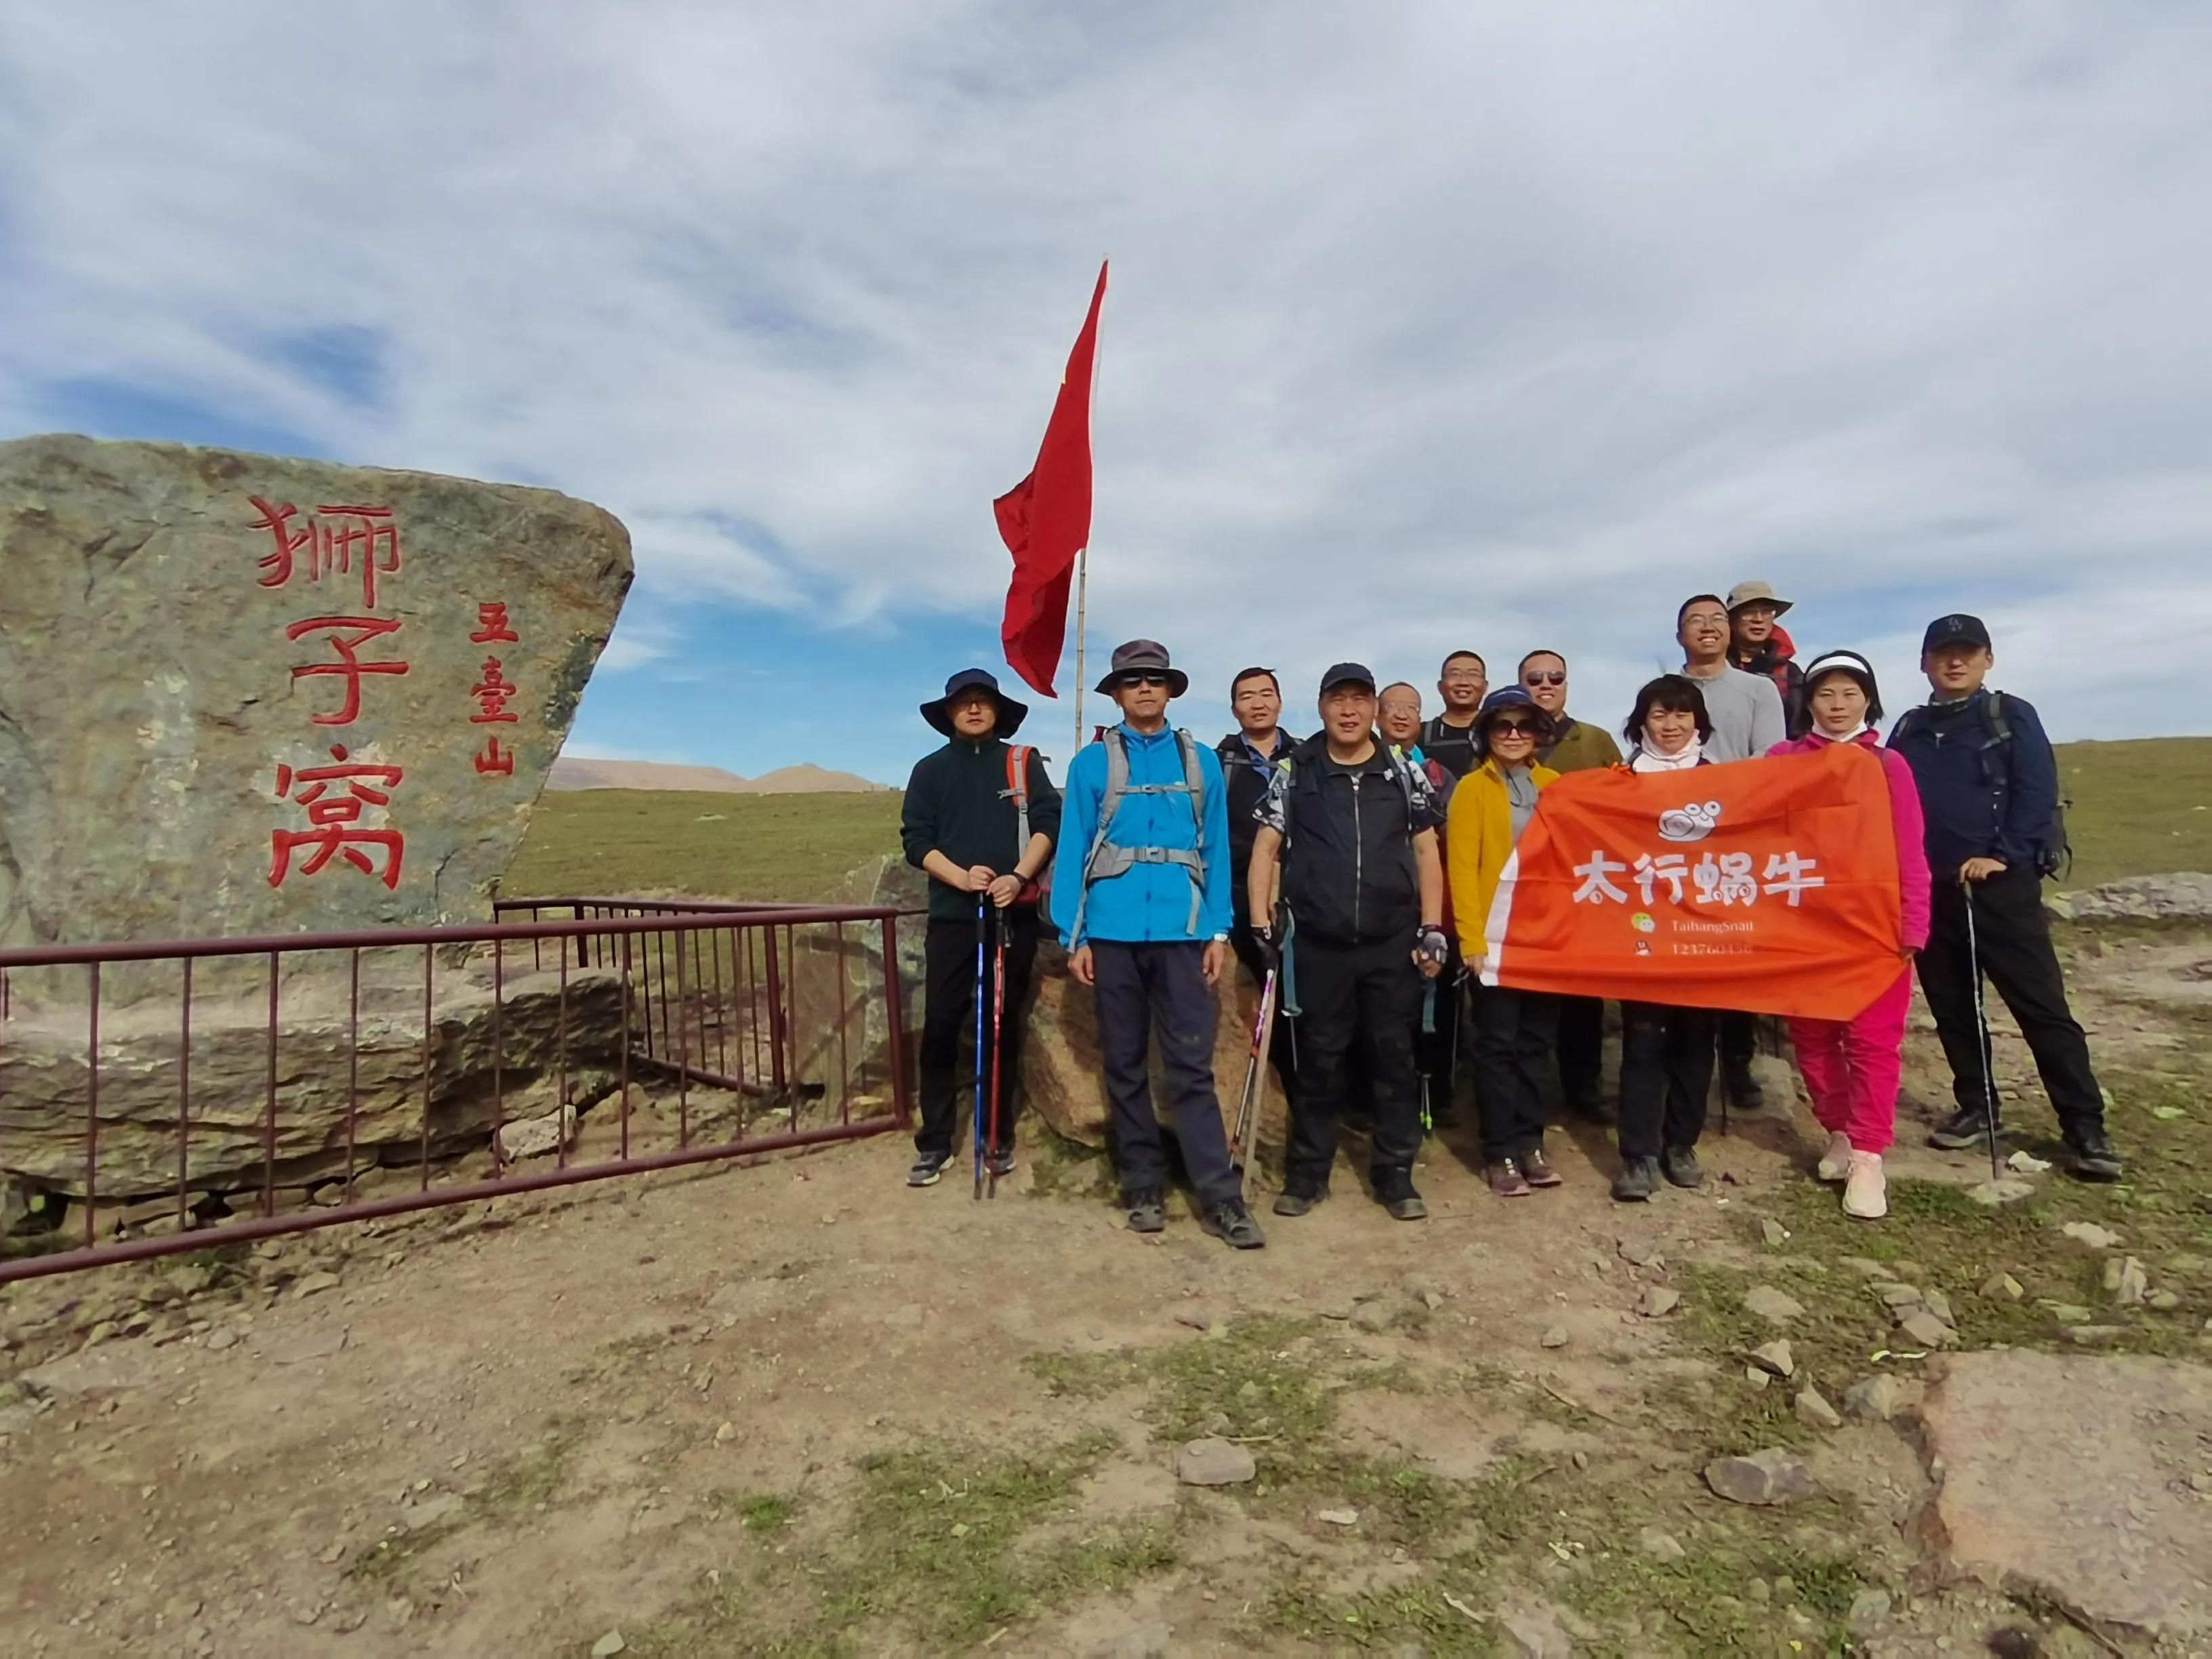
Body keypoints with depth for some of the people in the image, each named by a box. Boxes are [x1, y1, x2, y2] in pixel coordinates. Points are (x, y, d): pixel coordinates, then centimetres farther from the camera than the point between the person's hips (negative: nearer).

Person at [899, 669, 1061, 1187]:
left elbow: (1048, 822, -2)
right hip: (952, 914, 1)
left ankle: (1001, 1138, 18)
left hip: (1015, 912, 0)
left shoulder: (1024, 762, 9)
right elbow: (915, 839, 2)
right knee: (940, 1027, -1)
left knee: (1005, 1025, 7)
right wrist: (962, 877, -15)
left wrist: (1018, 877, -17)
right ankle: (934, 1143, 9)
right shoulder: (931, 770, 10)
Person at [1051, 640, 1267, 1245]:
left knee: (1191, 1066, -1)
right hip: (1114, 932, 1)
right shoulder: (1092, 763, 4)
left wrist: (1219, 931, 0)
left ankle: (1220, 1197, 5)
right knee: (1124, 1065, 9)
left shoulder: (1202, 762, 7)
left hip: (1182, 931, 0)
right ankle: (1143, 1188, 21)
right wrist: (1073, 936, -3)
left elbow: (1216, 849, 6)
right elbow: (1073, 850, 2)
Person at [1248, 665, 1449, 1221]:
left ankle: (1395, 1175, 21)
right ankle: (1307, 1172, 21)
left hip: (1392, 943, 1)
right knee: (1319, 1060, 8)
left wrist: (1432, 929, -1)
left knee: (1395, 1057, 7)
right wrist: (1261, 925, -6)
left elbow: (1426, 852, 6)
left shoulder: (1404, 773, 5)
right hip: (1319, 944, -1)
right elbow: (1266, 850, 3)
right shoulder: (1294, 774, 2)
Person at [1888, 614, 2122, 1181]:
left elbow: (2037, 793, -7)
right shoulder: (1908, 730, 13)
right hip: (1930, 890, 4)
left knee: (2042, 1006, -4)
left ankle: (2085, 1128, 3)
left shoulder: (2012, 717, 2)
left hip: (2001, 886, -4)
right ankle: (1975, 1109, 23)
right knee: (1951, 1007, 10)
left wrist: (2002, 857, -16)